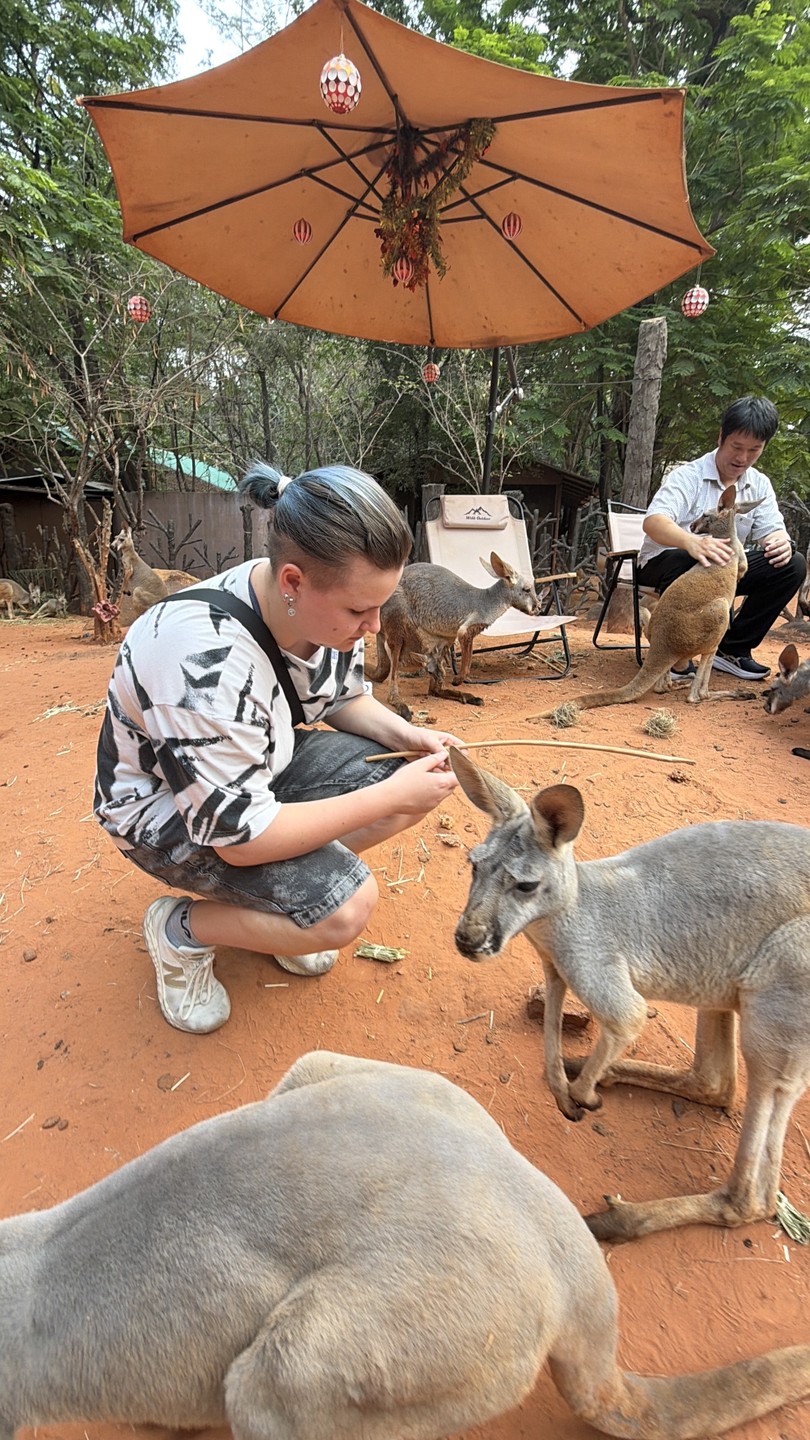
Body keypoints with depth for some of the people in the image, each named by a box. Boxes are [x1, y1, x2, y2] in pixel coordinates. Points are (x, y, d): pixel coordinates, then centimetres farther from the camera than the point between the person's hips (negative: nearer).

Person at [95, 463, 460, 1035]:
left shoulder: (326, 605, -16)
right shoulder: (205, 661, -39)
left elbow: (344, 698, 5)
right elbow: (239, 835, -31)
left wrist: (408, 735, -15)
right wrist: (390, 797, -29)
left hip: (268, 761, 8)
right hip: (170, 808, -7)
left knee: (426, 781, -6)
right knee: (344, 907, -26)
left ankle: (280, 893, 6)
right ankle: (181, 929, 1)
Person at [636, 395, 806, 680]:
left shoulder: (760, 485, 5)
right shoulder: (688, 476, -15)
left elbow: (771, 529, -2)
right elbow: (653, 521, -32)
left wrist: (781, 541, -29)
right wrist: (692, 542, -54)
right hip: (665, 563, -6)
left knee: (792, 566, -13)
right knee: (690, 563, -41)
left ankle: (732, 649, -5)